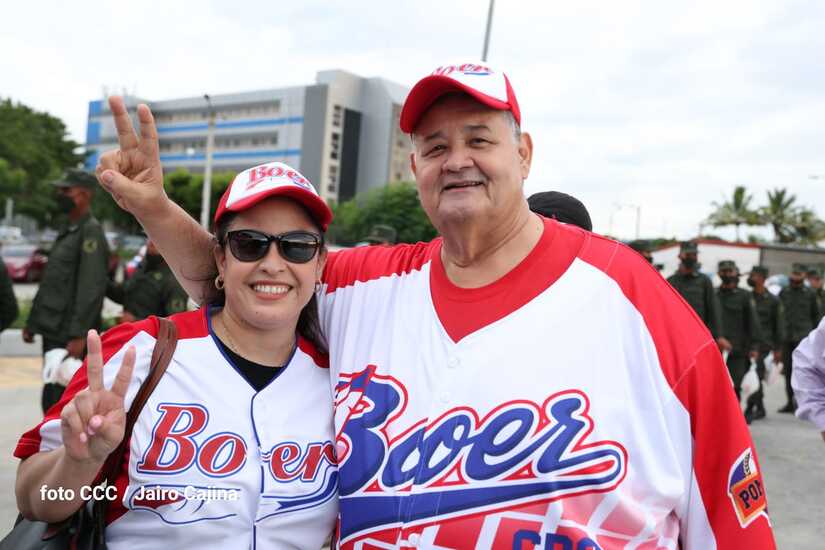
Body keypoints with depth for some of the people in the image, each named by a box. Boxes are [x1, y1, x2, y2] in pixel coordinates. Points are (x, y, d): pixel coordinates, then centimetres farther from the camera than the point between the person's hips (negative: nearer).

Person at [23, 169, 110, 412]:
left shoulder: (91, 232, -11)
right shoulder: (67, 231, 19)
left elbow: (91, 288, -19)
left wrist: (78, 335, -24)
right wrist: (32, 323, 20)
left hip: (70, 337, -9)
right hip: (53, 333, 9)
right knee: (51, 401, 15)